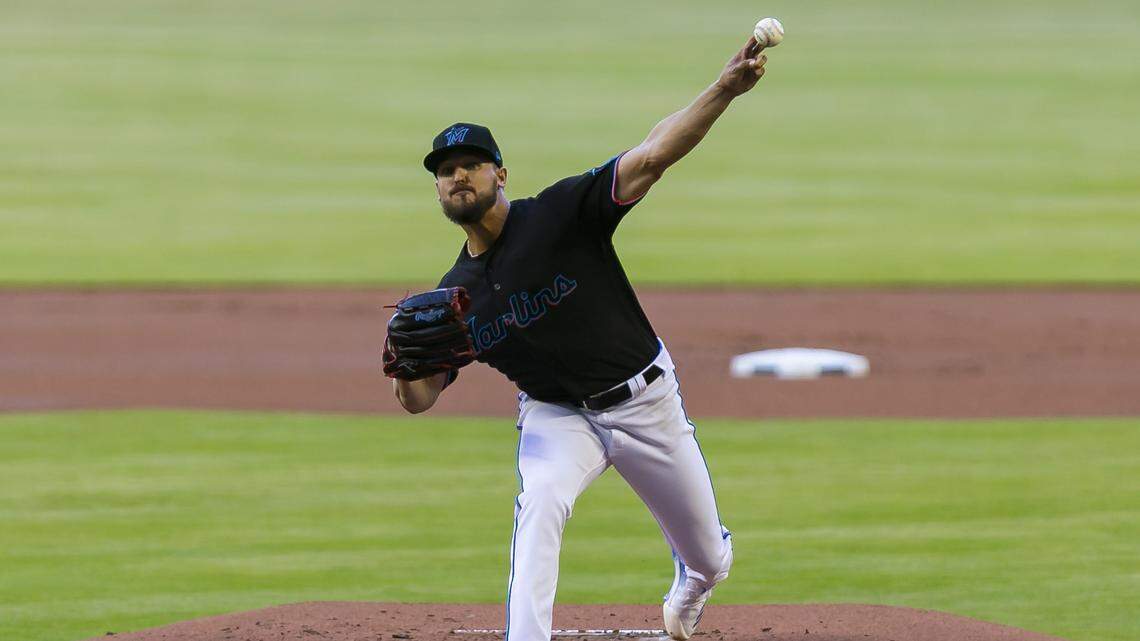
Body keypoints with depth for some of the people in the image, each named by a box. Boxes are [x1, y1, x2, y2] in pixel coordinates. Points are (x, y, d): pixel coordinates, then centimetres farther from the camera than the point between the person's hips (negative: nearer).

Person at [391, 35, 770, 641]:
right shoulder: (454, 295, -6)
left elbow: (651, 157, -29)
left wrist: (725, 89, -43)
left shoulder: (561, 212, -19)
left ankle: (687, 591, 52)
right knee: (539, 503, -33)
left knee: (709, 561, 13)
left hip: (646, 402, -1)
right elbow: (418, 398, -4)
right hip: (556, 415, 1)